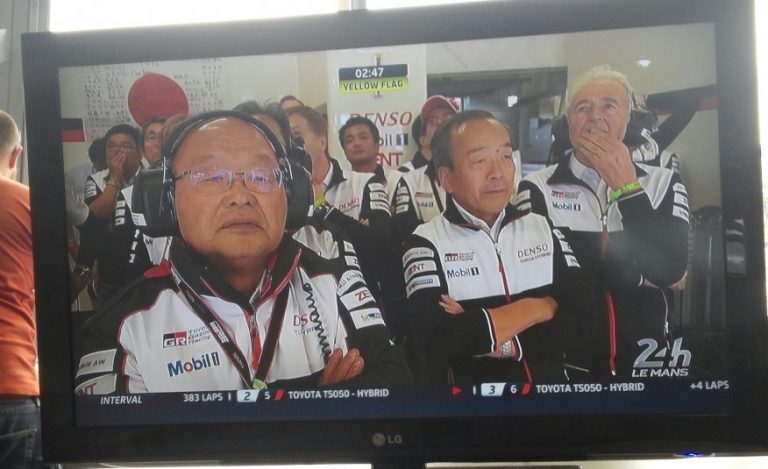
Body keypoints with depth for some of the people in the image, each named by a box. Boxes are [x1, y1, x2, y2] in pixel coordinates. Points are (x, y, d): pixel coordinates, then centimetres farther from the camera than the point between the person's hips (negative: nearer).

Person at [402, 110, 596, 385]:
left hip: (550, 385, 2)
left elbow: (582, 320, -3)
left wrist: (475, 332, -13)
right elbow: (437, 339, -17)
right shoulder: (426, 244, -3)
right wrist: (537, 308, -8)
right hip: (472, 386, -2)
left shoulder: (544, 230, 6)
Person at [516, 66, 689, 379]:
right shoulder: (538, 188, -7)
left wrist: (626, 187, -15)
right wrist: (641, 275, -10)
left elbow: (671, 269, -13)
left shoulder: (663, 183, 0)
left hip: (645, 362, 2)